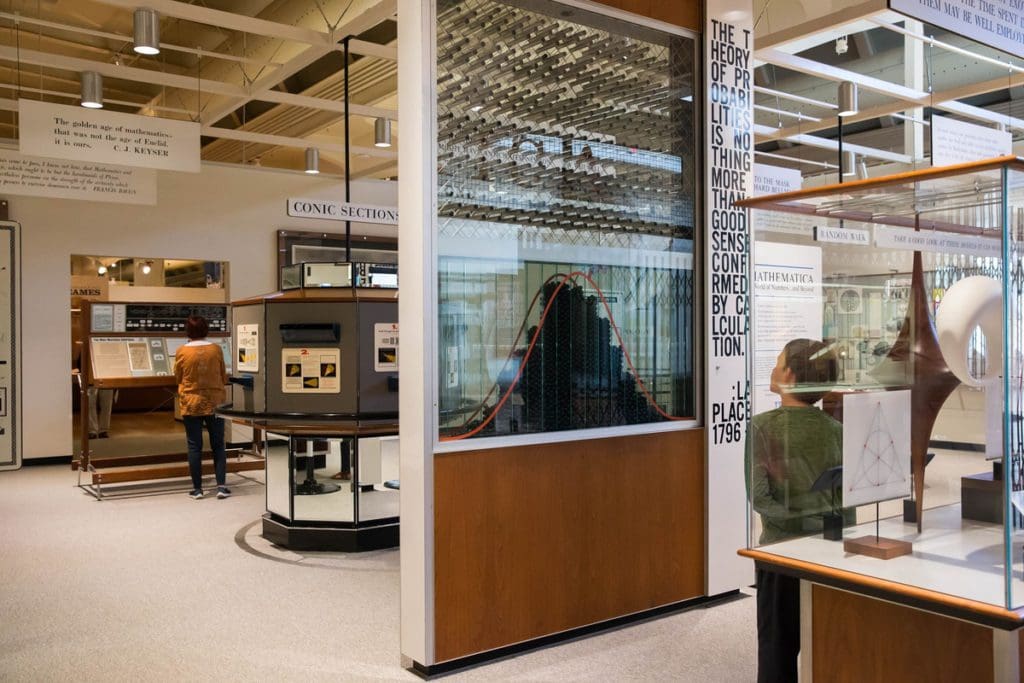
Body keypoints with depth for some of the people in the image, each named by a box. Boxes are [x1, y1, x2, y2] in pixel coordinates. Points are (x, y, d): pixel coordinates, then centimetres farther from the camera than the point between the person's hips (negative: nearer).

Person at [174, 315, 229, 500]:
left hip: (191, 403, -1)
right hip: (215, 402, 1)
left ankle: (197, 488, 11)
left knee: (194, 446, 7)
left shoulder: (182, 352, -9)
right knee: (218, 445, 9)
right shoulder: (216, 349, -6)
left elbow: (178, 378, 5)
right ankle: (221, 486, 5)